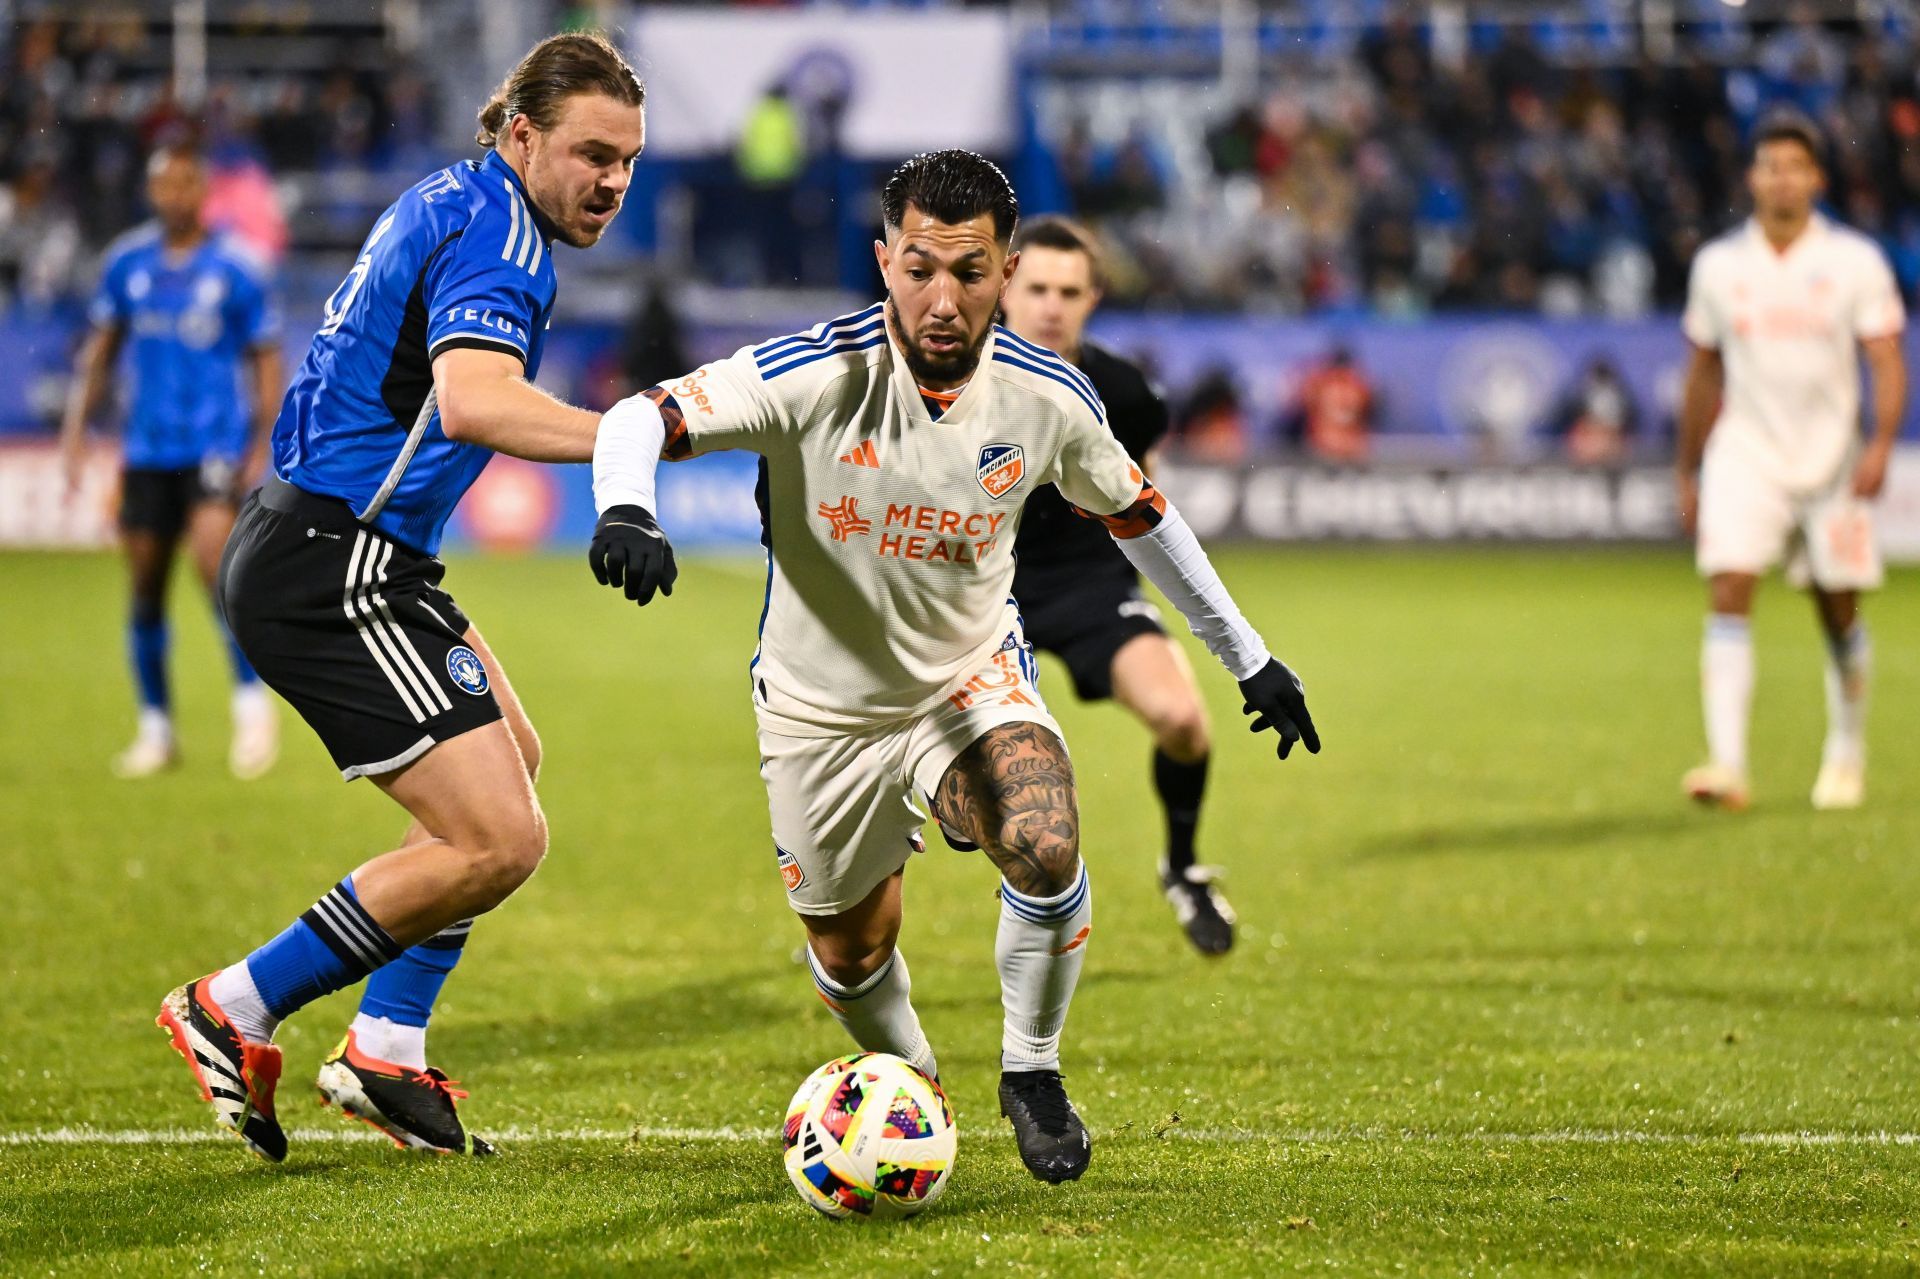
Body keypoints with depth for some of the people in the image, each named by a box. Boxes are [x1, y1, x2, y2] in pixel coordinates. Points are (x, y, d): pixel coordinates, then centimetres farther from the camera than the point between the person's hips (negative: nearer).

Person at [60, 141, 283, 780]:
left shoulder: (235, 267, -4)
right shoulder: (127, 262, 6)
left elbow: (265, 360, 2)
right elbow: (100, 348, 15)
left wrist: (261, 445, -5)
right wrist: (76, 428, 8)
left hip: (218, 445, -4)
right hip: (147, 449, 4)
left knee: (213, 553, -24)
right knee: (145, 588, 4)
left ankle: (252, 703, -10)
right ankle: (156, 730, 16)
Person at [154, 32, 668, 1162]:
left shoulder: (452, 205, 16)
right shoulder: (495, 232, -16)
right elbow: (474, 400, -35)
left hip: (313, 546, 11)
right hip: (331, 572, -11)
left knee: (510, 760, 25)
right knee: (501, 839, -15)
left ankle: (386, 1050, 22)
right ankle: (236, 1014, -2)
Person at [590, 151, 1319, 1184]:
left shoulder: (1048, 398, -14)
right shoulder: (814, 375, -25)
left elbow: (1134, 511, 5)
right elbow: (647, 418, -30)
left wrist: (1249, 659, 11)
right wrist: (624, 509, -53)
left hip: (971, 681, 1)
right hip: (823, 706, -1)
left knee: (1045, 851, -26)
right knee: (851, 957, 9)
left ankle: (1032, 1075, -1)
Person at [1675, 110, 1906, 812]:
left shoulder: (1854, 262, -2)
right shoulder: (1718, 265, 4)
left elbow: (1887, 363, -5)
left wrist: (1880, 445, -20)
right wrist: (1688, 472, 16)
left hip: (1830, 459, 0)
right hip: (1745, 456, 0)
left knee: (1839, 613, 7)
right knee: (1728, 593, -17)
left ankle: (1846, 754, 29)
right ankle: (1727, 765, -23)